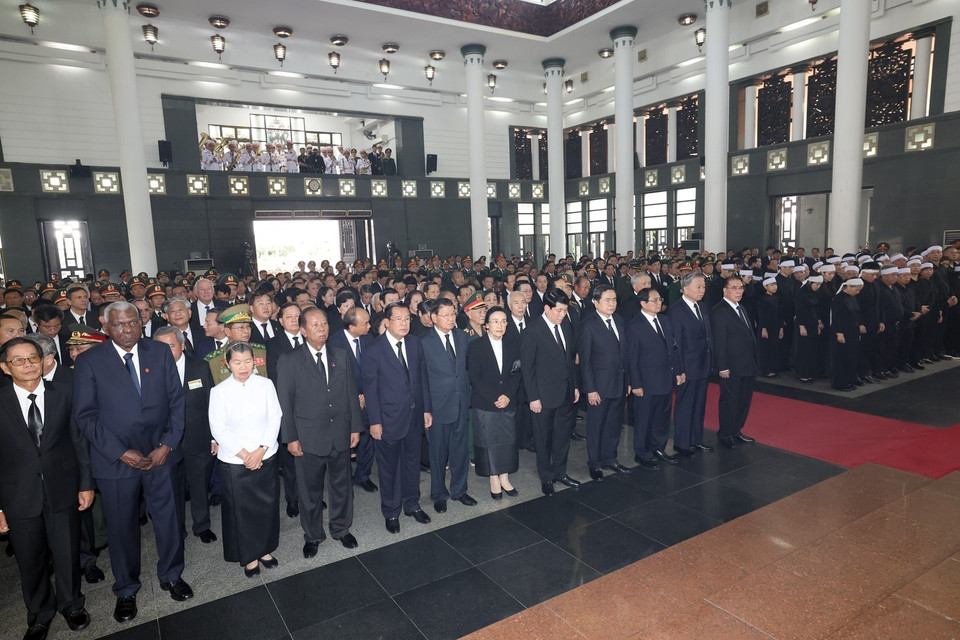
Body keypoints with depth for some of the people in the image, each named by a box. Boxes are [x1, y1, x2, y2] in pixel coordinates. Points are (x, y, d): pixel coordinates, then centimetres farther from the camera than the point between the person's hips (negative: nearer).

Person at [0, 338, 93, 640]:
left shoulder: (64, 393, -4)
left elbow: (79, 440, 0)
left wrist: (86, 484, 0)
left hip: (63, 491, 0)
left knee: (68, 554, 15)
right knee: (30, 561, 16)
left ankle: (71, 604, 40)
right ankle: (39, 613, 40)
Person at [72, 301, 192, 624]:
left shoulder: (161, 353, 0)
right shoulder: (89, 362, -5)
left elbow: (177, 400, 0)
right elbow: (85, 414, -7)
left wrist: (168, 444, -8)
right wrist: (120, 452, -13)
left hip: (160, 453, 2)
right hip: (116, 460, -1)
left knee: (168, 516, 14)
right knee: (122, 525, 13)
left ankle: (171, 575, 37)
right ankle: (126, 589, 35)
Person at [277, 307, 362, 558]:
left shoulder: (341, 356, 3)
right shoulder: (289, 361, -7)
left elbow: (351, 393, 6)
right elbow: (285, 403, -5)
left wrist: (355, 427, 5)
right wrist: (290, 438, -7)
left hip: (340, 436, 3)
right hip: (309, 438, -3)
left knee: (342, 485, 16)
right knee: (310, 490, 13)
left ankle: (341, 528, 37)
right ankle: (312, 535, 34)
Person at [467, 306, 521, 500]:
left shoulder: (514, 342, 1)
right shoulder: (476, 346, -7)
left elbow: (517, 372, 1)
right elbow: (474, 377, -8)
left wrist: (508, 395, -11)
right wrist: (494, 398, -14)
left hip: (509, 402, 3)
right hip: (484, 403, -2)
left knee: (508, 439, 8)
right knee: (489, 440, 6)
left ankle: (504, 478, 24)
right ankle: (494, 480, 21)